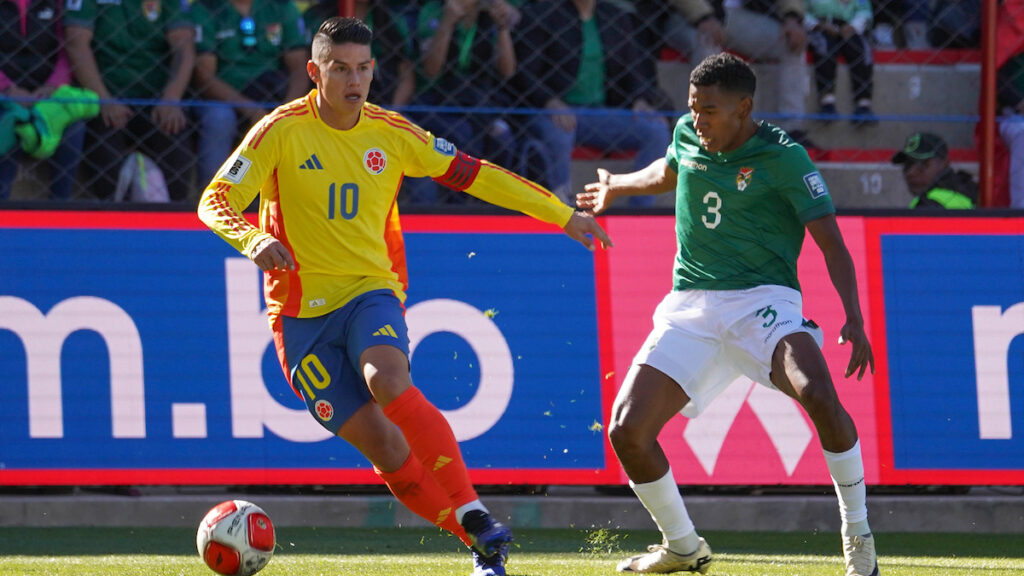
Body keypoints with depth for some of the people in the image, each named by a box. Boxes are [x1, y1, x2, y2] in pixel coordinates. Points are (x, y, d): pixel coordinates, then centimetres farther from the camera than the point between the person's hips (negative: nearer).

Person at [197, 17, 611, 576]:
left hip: (372, 290, 1)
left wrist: (563, 216, 14)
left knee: (388, 383, -32)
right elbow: (214, 201, -11)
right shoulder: (281, 131, -7)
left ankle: (475, 516, -29)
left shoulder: (391, 133, 3)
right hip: (302, 311, -1)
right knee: (381, 446, -11)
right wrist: (253, 240, -33)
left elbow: (472, 173, 13)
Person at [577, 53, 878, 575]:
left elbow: (831, 243, -11)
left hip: (762, 300, -5)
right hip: (690, 307, 5)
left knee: (818, 394, -34)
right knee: (627, 431, -9)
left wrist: (853, 318, -24)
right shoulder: (686, 136, 8)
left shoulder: (783, 159, -8)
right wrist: (615, 187, 51)